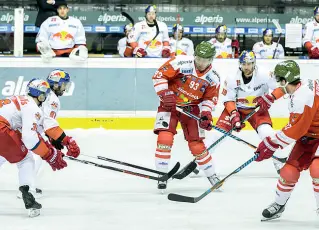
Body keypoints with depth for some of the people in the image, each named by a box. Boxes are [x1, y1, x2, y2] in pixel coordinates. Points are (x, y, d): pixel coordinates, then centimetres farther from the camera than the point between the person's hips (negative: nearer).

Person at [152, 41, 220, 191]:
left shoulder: (213, 78, -5)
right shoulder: (181, 63, -19)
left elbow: (210, 98, 7)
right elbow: (159, 75, -15)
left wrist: (206, 113, -10)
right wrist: (165, 94, -25)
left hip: (191, 108, 3)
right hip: (170, 105, -3)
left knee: (196, 144, 2)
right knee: (165, 138, -19)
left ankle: (211, 175, 21)